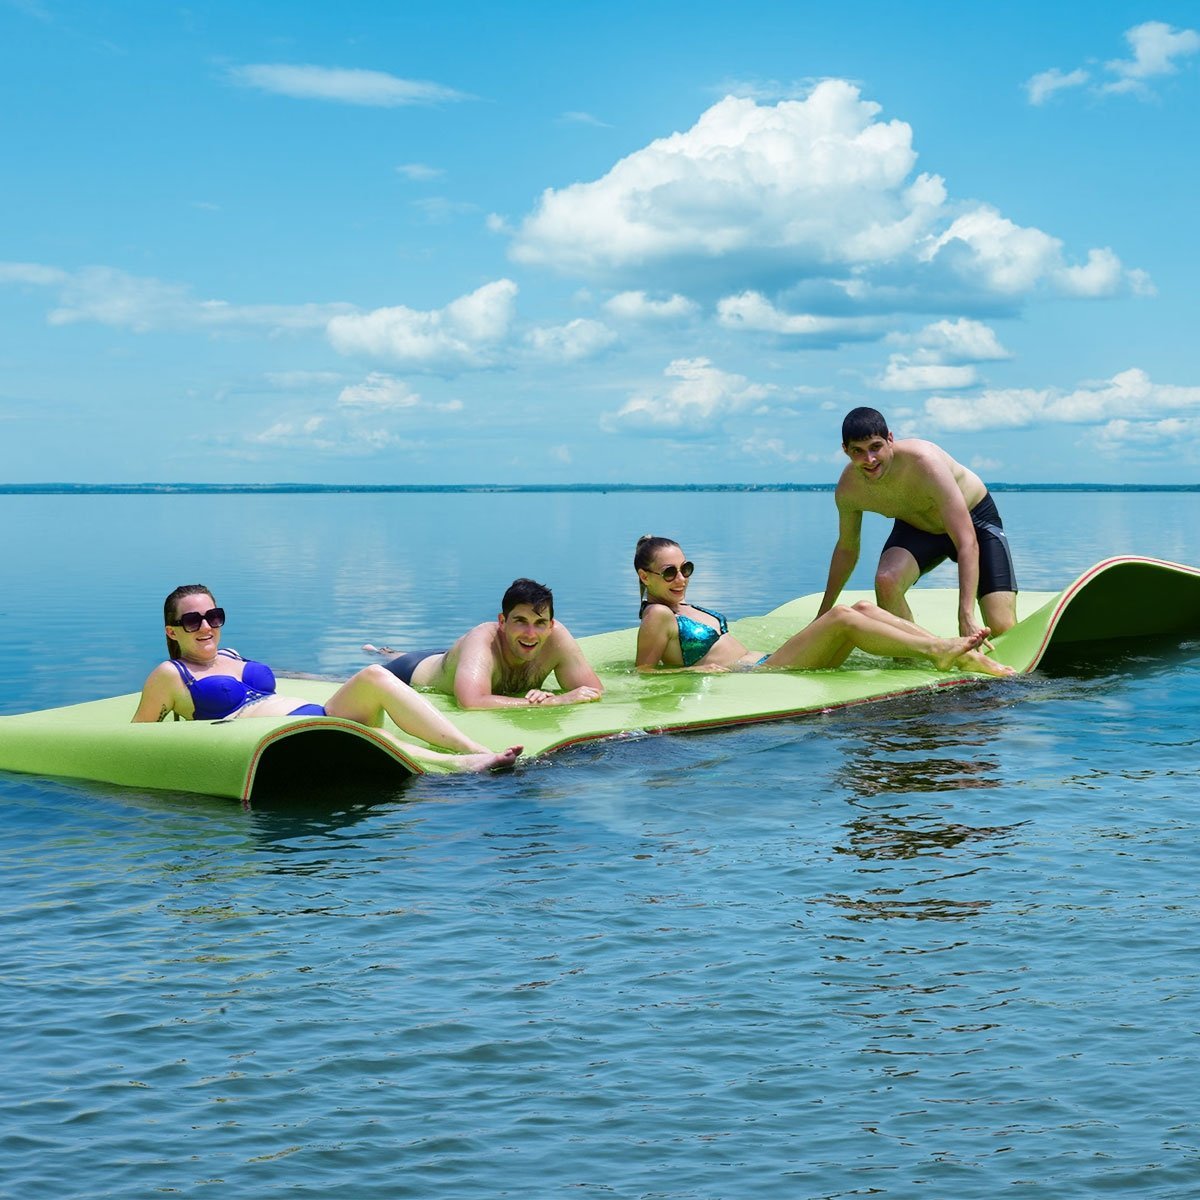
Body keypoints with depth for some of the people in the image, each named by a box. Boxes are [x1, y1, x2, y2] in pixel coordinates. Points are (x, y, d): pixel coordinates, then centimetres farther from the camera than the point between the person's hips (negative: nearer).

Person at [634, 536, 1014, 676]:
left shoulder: (684, 607, 25)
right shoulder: (658, 616, -2)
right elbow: (644, 675, -9)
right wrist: (697, 669, -18)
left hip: (764, 663, 10)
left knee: (862, 608, -5)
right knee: (841, 616, -22)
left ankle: (959, 653, -11)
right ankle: (936, 652, -20)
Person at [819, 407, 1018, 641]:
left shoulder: (924, 461, -38)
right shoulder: (847, 489, -21)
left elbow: (968, 544, -40)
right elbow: (846, 548, 1)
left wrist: (966, 618, -48)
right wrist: (823, 616, 8)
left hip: (975, 519, -3)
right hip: (915, 528, 3)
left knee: (1003, 630, -18)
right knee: (886, 581, -31)